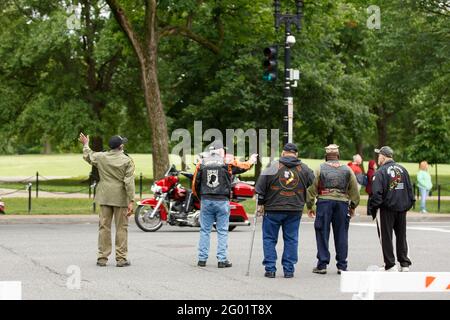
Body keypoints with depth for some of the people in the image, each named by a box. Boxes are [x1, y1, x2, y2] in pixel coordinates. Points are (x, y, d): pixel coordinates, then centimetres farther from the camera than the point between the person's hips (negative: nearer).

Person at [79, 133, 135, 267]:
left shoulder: (101, 157, 2)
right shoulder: (127, 161, -8)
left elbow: (87, 156, 23)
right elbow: (129, 182, -13)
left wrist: (85, 144, 42)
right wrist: (131, 201, -14)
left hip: (105, 197, 3)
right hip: (120, 198, -3)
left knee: (104, 227, 8)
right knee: (121, 228, 2)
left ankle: (102, 257, 10)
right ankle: (121, 258, 2)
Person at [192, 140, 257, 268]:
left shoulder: (201, 164, 3)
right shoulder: (227, 164, -4)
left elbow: (195, 182, 6)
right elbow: (244, 166, 8)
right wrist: (252, 160, 30)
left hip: (206, 201, 2)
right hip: (222, 201, -2)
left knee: (204, 230, 8)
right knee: (222, 231, 3)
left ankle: (202, 259, 8)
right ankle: (222, 260, 2)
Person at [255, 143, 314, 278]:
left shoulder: (274, 166, -4)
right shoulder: (304, 169, 4)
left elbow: (261, 185, -6)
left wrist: (260, 204, 1)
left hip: (273, 209, -2)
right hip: (295, 210, 2)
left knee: (269, 238, 7)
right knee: (291, 239, 9)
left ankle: (270, 268, 2)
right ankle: (289, 270, 7)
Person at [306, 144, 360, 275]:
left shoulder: (320, 169, 2)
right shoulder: (347, 170, 8)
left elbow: (312, 188, 0)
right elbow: (354, 190, 11)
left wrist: (309, 206, 7)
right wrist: (353, 206, 20)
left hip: (324, 202, -2)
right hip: (342, 202, 2)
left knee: (322, 234, 3)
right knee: (341, 234, 7)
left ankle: (322, 265, 2)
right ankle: (342, 265, 8)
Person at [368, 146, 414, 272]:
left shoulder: (381, 172, -12)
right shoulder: (402, 169, 7)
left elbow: (376, 193, -16)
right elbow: (410, 188, 10)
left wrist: (373, 208, -8)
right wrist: (409, 203, 17)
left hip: (386, 209, -6)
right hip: (402, 208, 6)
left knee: (386, 237, 3)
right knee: (401, 236, 14)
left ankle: (390, 265, 3)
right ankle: (405, 264, 14)